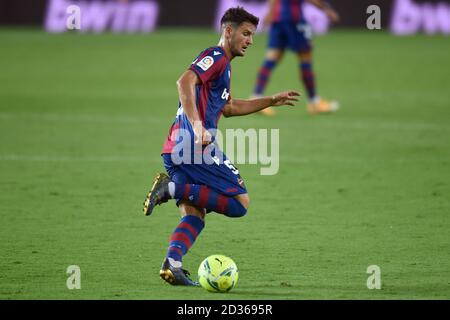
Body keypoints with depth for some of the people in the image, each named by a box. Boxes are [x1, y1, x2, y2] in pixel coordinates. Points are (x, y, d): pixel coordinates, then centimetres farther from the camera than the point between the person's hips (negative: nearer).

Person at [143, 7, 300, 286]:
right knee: (240, 203, -7)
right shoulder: (216, 57, -4)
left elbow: (228, 108, 38)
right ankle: (174, 187, -16)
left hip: (176, 149, 10)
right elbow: (185, 82, -22)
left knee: (195, 216, 10)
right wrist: (197, 125, -30)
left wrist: (271, 101, 38)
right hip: (197, 147, -10)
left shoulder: (221, 63, 27)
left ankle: (172, 264, -10)